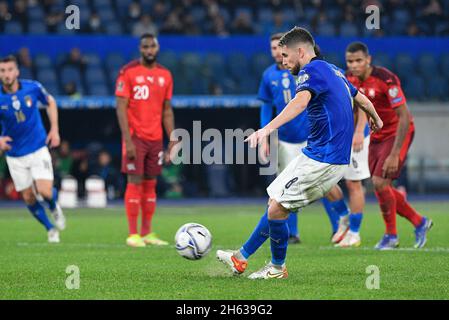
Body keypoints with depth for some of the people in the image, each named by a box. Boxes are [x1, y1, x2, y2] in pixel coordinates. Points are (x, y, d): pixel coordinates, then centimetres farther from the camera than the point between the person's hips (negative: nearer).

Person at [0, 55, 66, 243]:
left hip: (38, 149, -1)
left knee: (44, 191, -15)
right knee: (28, 197, 4)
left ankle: (54, 207, 21)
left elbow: (50, 102, 10)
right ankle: (50, 229, 27)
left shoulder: (32, 88, -11)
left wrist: (54, 130, 3)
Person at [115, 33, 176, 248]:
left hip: (156, 139, 5)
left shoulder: (165, 75, 10)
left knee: (150, 184, 7)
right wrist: (128, 140, -16)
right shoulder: (128, 72, -5)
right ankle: (133, 234, -4)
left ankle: (146, 233, 11)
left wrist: (172, 142, 9)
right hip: (135, 137, -5)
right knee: (135, 182, -7)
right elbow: (121, 107, -9)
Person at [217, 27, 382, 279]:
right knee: (276, 204, 13)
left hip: (322, 160, -10)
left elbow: (301, 101, -34)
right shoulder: (333, 70, 16)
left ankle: (278, 268, 9)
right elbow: (361, 98, 31)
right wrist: (375, 119, 54)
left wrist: (267, 129, -47)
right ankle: (241, 258, 19)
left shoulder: (312, 70, -13)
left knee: (277, 209, -7)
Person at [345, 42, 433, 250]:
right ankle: (419, 222, 24)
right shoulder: (350, 80, -6)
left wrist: (394, 155, -28)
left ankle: (391, 235, 3)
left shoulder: (386, 79, -26)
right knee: (380, 188, 5)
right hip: (377, 136, 7)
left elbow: (404, 117, -26)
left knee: (380, 183, -16)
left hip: (398, 133, -7)